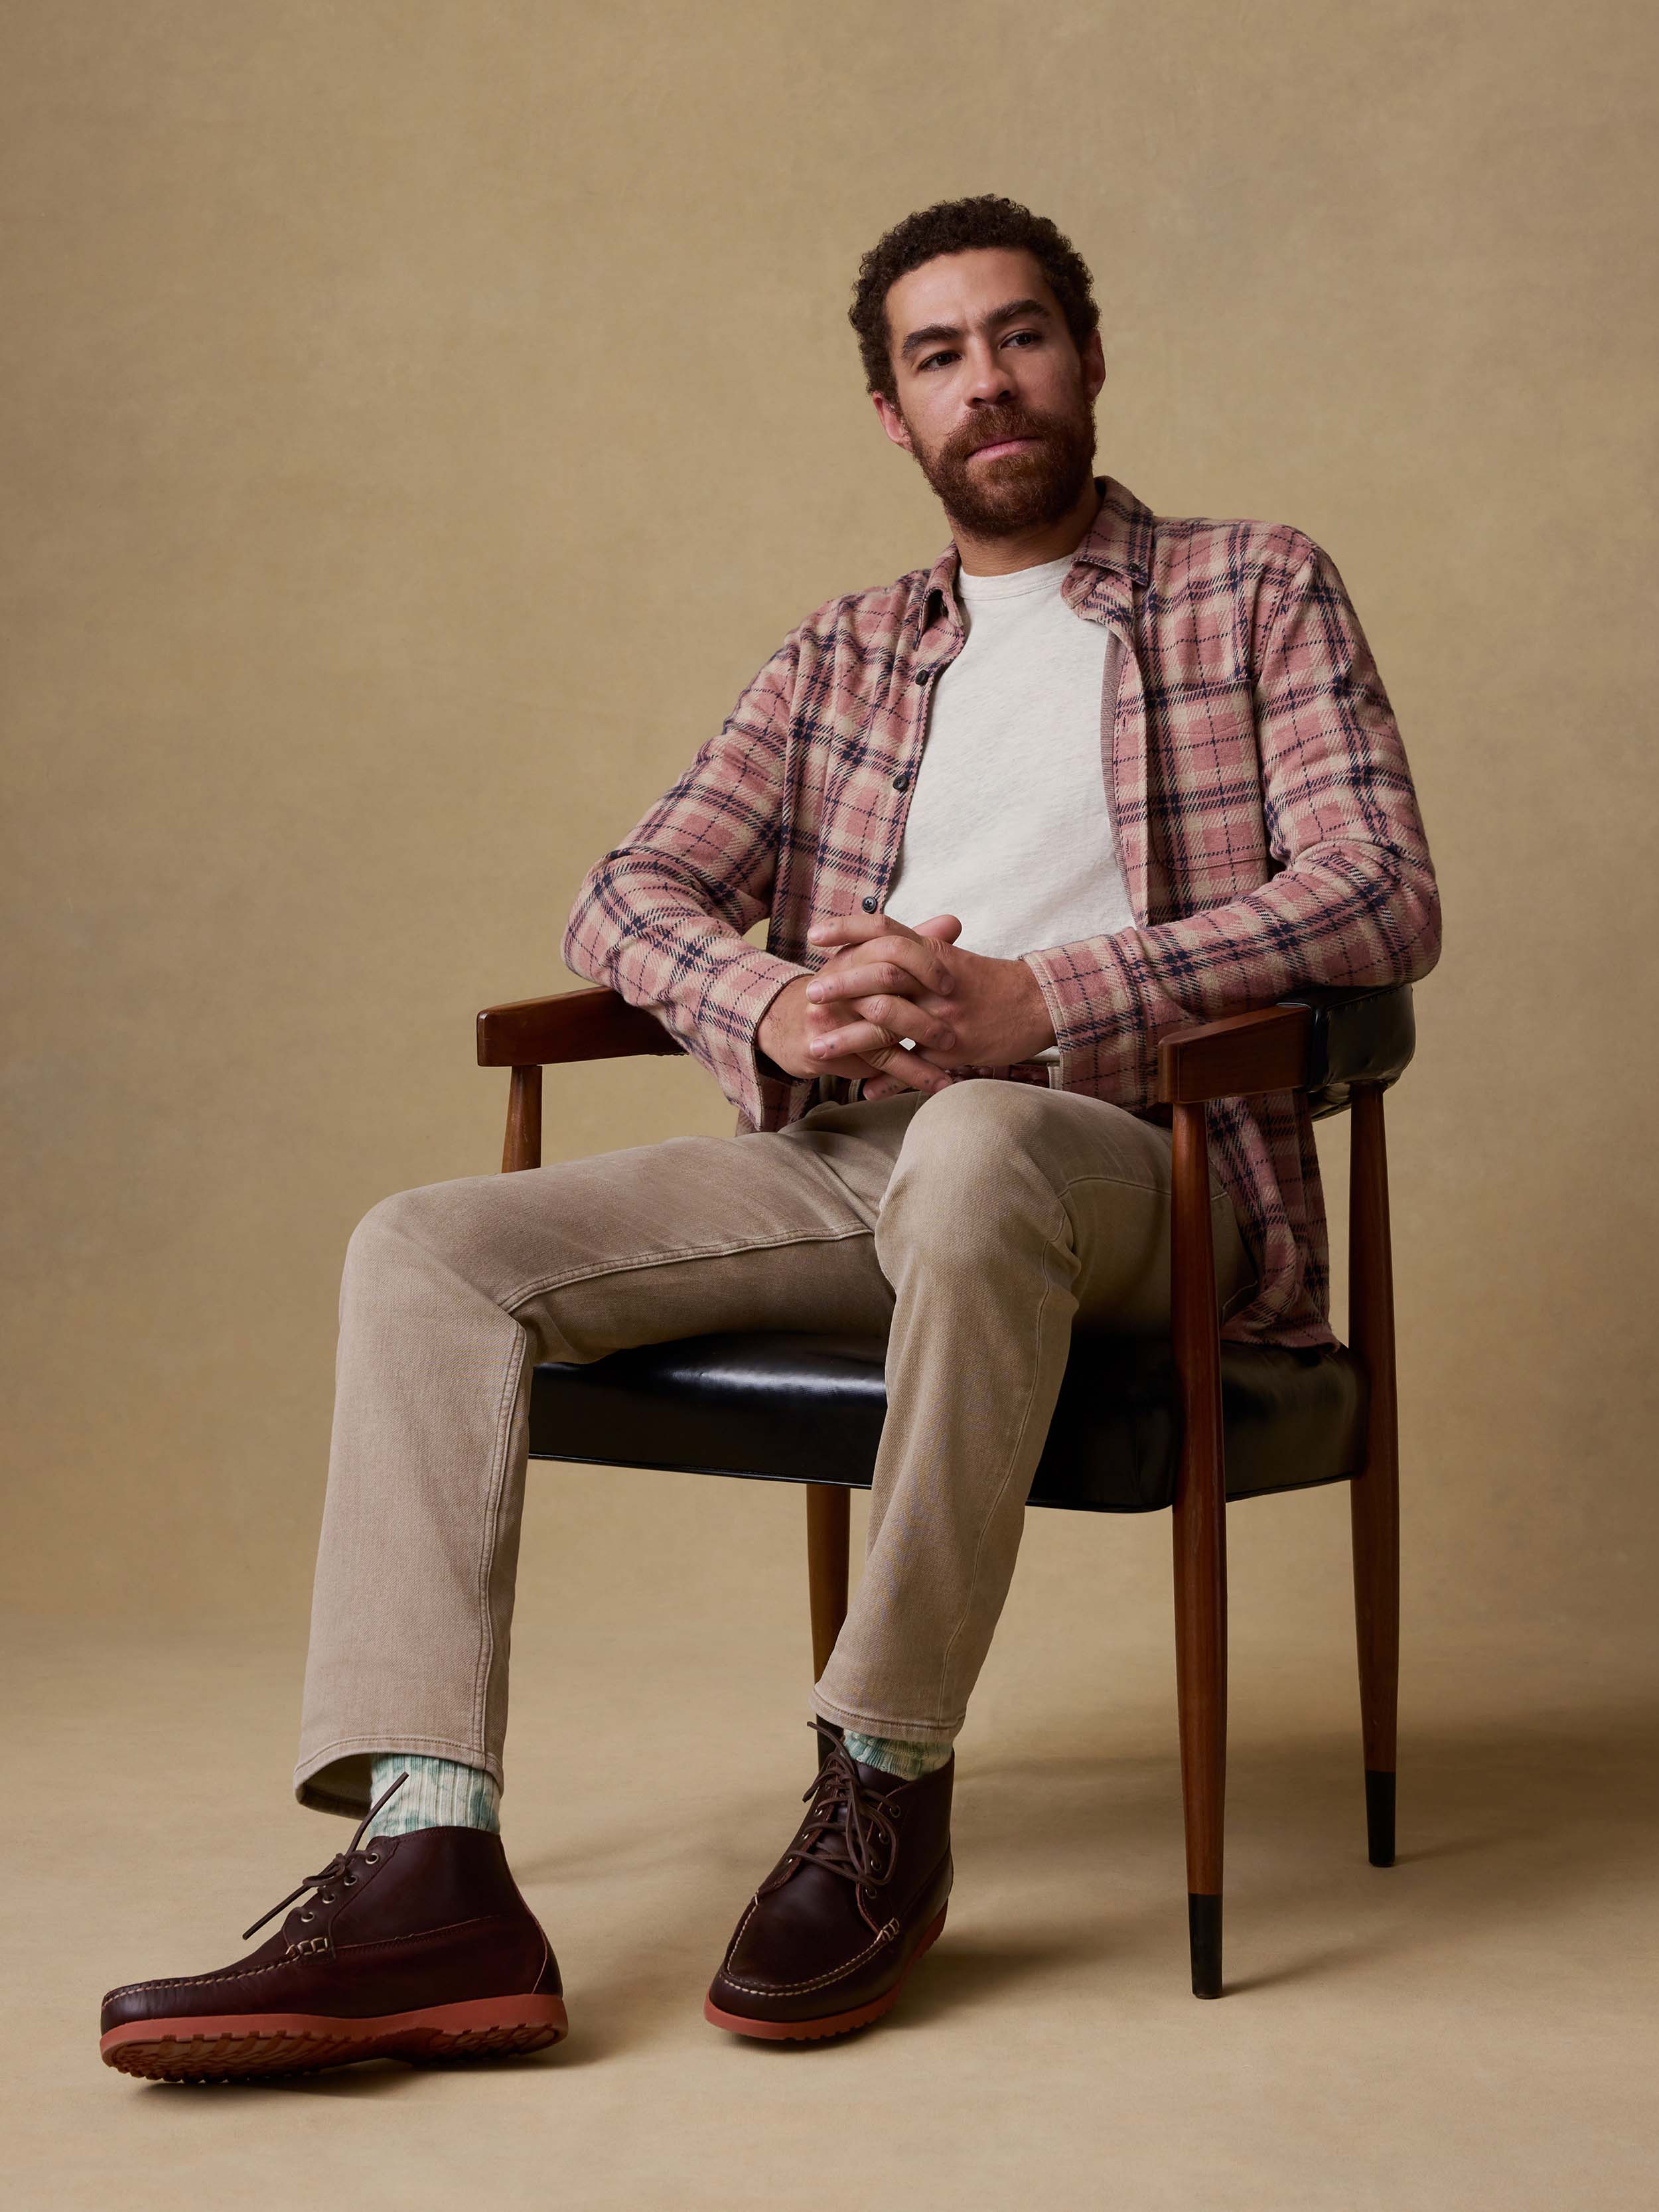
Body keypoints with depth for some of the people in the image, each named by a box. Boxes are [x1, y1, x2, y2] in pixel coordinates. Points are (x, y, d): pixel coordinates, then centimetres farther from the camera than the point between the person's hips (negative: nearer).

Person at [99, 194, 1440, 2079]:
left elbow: (1380, 897, -3)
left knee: (972, 1146, -41)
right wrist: (775, 1008, -11)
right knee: (427, 1251, -16)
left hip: (1129, 1157, -4)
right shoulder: (844, 656, 25)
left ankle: (884, 1791, -27)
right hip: (838, 1156, 5)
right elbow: (632, 893, 15)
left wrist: (1038, 1001, -16)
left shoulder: (1256, 593, 13)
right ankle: (428, 1872, -30)